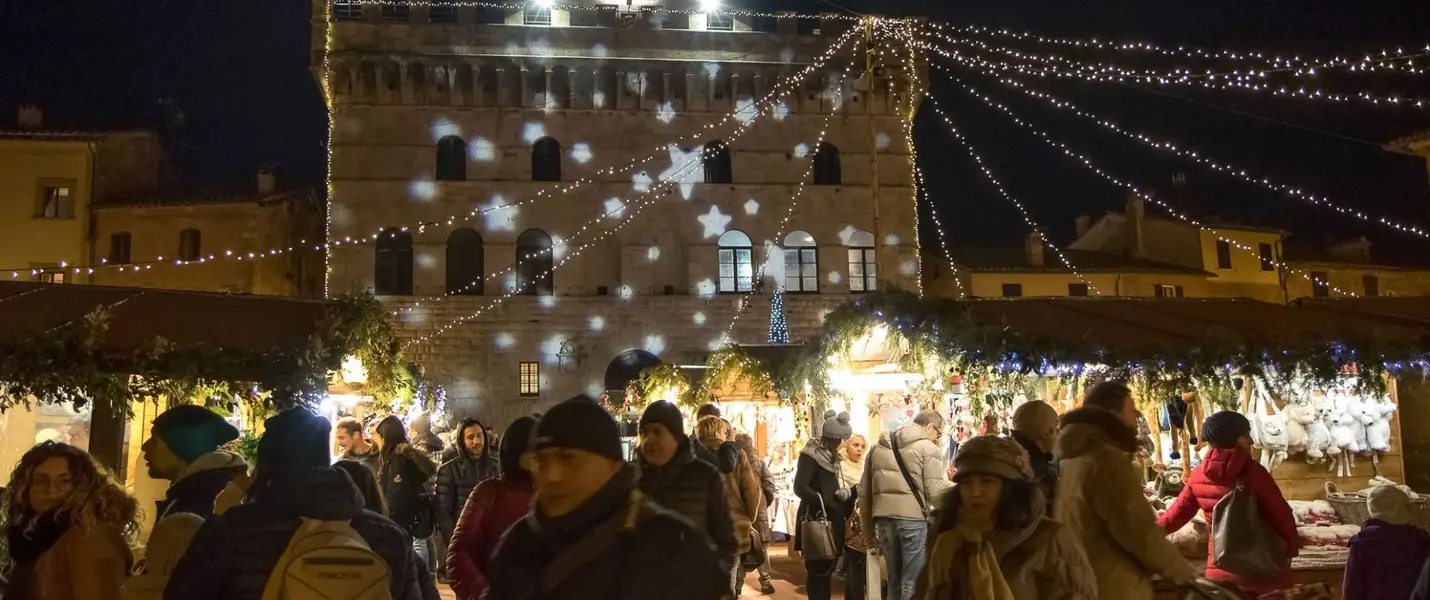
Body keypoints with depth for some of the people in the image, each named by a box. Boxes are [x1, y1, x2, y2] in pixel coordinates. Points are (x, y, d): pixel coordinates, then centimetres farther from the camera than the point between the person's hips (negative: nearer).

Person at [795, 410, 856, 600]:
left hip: (832, 519, 9)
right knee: (817, 569, -5)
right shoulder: (811, 455, -12)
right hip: (817, 518, -9)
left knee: (827, 568, 12)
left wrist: (844, 491, 0)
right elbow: (800, 487, -20)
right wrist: (823, 502, -27)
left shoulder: (830, 455, 16)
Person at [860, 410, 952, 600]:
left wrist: (868, 526, 23)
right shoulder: (928, 448, -2)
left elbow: (865, 491, 17)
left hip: (884, 518, 6)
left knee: (894, 580, 17)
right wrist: (946, 480, 10)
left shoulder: (879, 446, 16)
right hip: (913, 518, -6)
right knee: (913, 582, 1)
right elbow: (934, 492, -9)